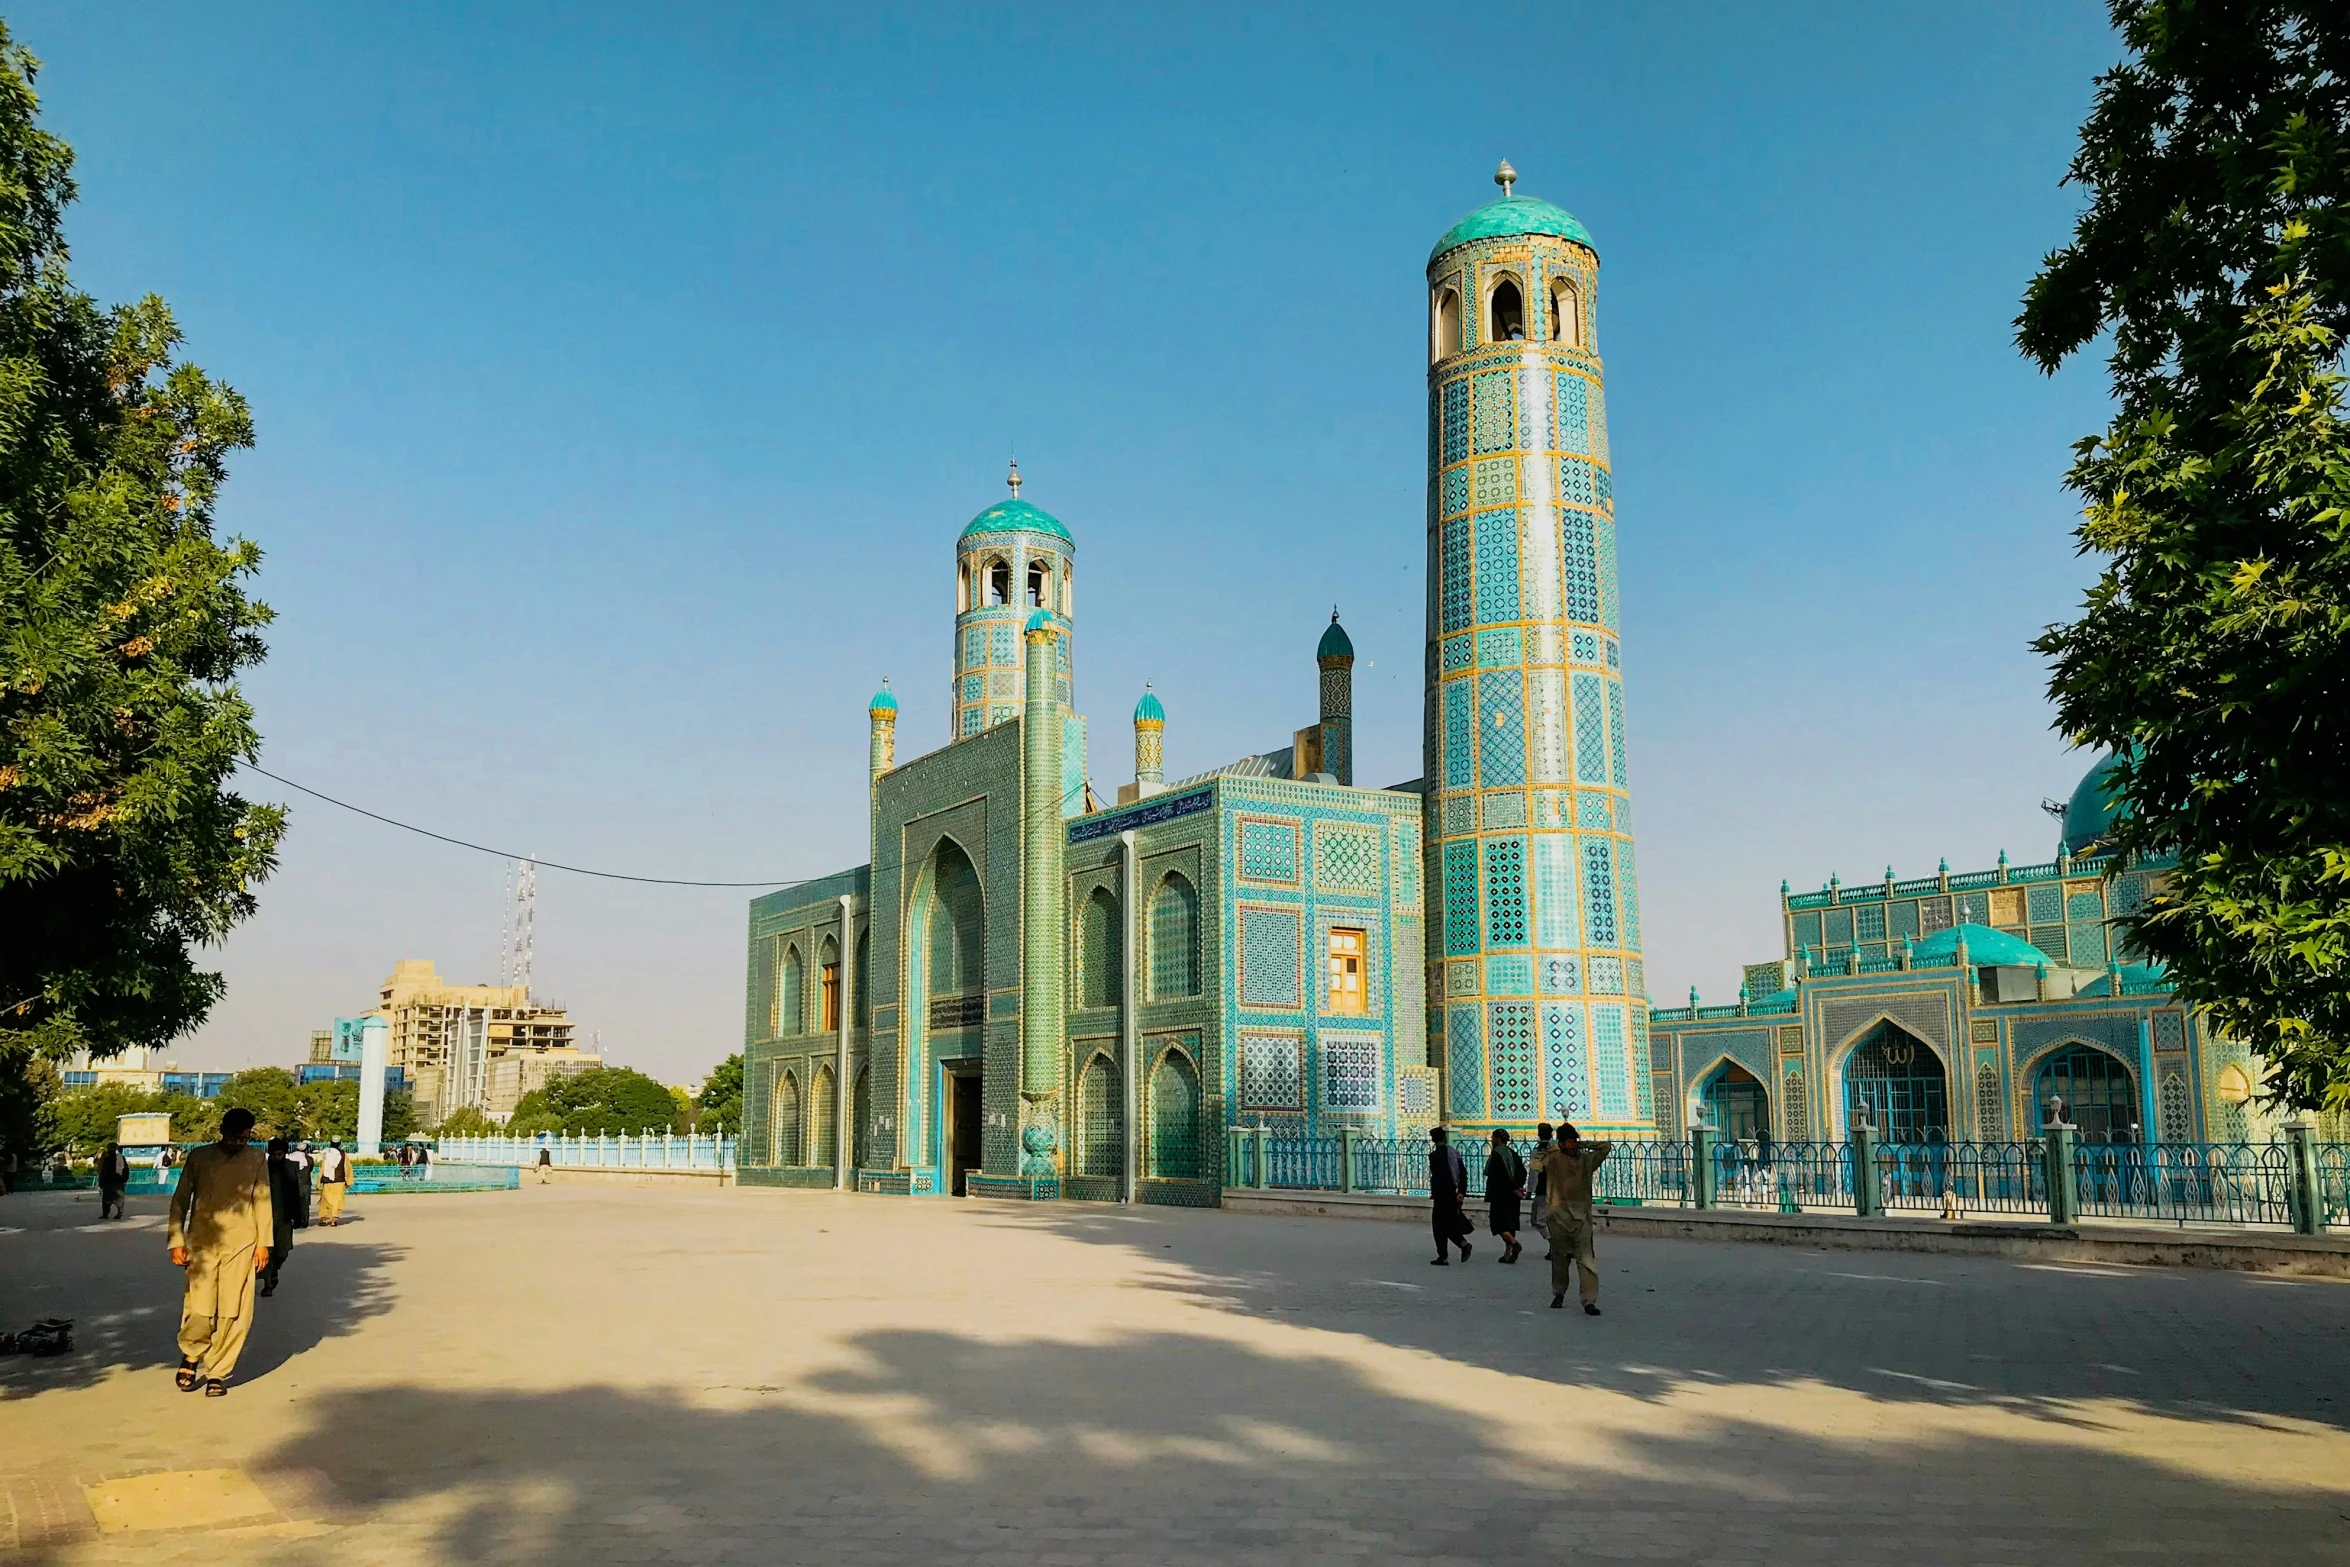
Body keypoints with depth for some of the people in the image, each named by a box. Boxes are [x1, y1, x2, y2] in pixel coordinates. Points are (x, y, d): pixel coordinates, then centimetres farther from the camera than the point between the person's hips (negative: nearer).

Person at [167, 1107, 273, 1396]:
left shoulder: (256, 1160, 5)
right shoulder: (199, 1157, 3)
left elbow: (262, 1200, 8)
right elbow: (180, 1199, 6)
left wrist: (263, 1242, 5)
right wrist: (177, 1241, 0)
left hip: (241, 1245, 1)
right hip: (202, 1243, -1)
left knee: (233, 1313, -2)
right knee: (200, 1309, -7)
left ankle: (217, 1373, 13)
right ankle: (190, 1354, 23)